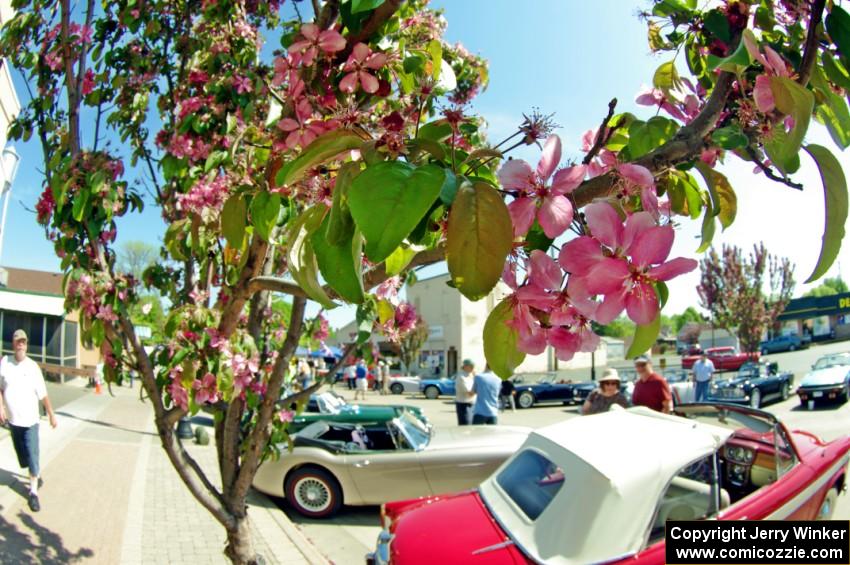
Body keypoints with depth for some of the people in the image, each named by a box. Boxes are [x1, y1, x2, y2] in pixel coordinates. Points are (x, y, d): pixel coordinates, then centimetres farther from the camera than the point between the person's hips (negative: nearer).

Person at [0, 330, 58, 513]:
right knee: (22, 456, 15)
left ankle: (34, 492, 4)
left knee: (32, 456, -4)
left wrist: (51, 414, 2)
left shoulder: (33, 367, -9)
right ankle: (36, 476, 40)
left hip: (30, 420, -3)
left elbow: (43, 394, -3)